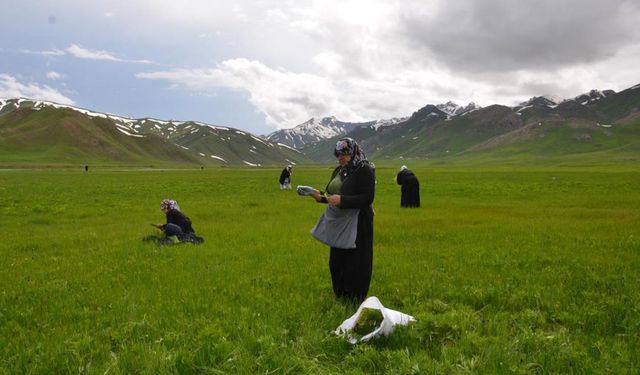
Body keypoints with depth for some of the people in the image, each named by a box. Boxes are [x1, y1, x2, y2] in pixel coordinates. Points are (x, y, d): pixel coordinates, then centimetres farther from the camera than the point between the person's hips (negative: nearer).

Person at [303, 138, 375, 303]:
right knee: (337, 260, 14)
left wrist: (342, 200, -29)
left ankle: (356, 298, 16)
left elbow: (367, 198, -21)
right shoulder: (339, 170, 10)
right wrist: (321, 196, -6)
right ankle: (341, 294, 30)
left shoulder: (365, 170, -13)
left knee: (355, 262, 0)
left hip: (358, 224, -8)